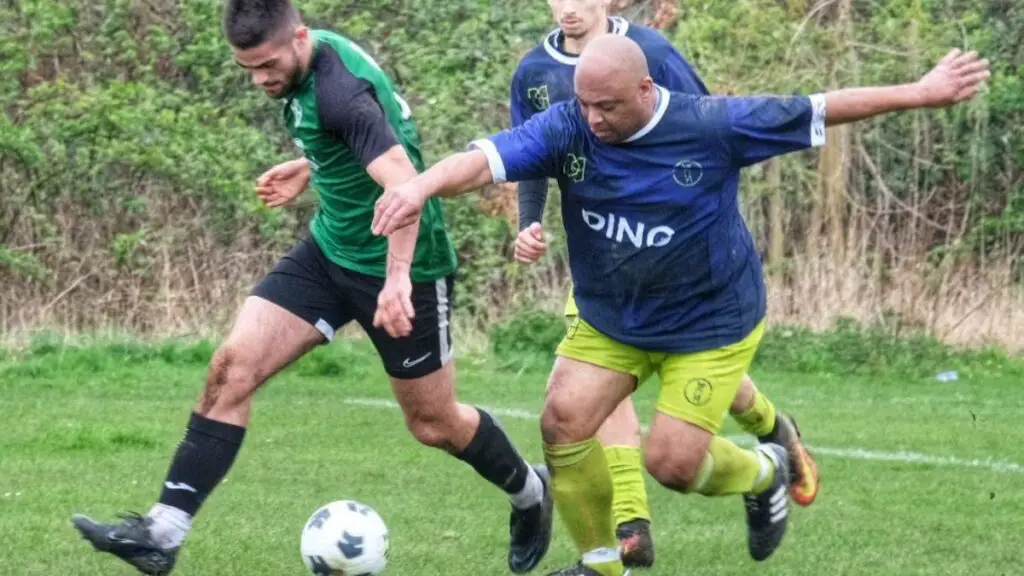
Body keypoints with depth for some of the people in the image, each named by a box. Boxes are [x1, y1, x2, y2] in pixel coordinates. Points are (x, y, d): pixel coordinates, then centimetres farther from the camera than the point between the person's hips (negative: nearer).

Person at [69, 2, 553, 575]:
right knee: (232, 367, -8)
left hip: (397, 267, -8)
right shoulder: (306, 65, 0)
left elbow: (404, 183, -39)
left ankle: (530, 494, 37)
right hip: (332, 248, 8)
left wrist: (397, 278, -51)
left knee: (433, 423, 7)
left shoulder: (340, 88, -28)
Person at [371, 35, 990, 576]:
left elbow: (816, 112, -11)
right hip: (609, 319, 3)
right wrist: (421, 186, -53)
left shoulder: (713, 126, -22)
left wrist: (919, 94, -9)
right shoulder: (567, 128, -18)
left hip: (711, 324, -3)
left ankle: (762, 472, 27)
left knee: (672, 463, -9)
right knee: (563, 421, -14)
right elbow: (483, 160, -32)